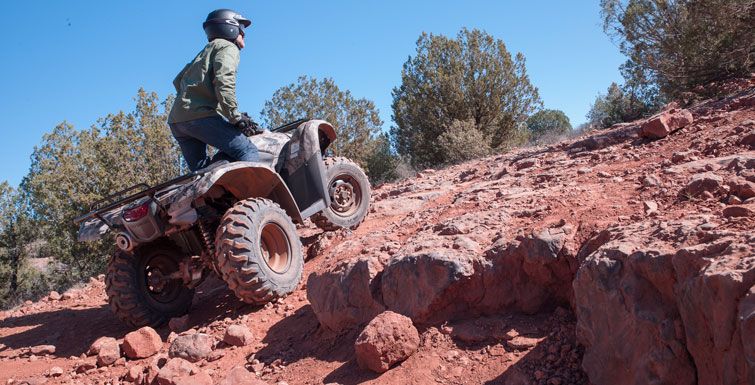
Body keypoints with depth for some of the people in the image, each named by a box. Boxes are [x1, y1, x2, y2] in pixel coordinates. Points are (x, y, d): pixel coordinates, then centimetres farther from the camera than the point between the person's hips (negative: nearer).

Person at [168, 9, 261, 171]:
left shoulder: (205, 51, 33)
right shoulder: (228, 47, 6)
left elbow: (178, 81, 32)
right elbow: (224, 81, -14)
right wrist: (236, 117, -17)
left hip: (176, 120, 9)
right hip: (201, 115, -9)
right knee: (248, 153, -18)